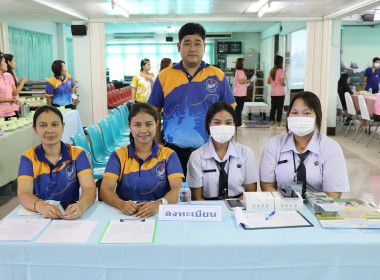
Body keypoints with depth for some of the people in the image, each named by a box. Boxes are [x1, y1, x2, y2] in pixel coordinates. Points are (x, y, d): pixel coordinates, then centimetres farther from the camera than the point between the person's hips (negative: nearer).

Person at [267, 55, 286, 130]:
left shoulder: (272, 70, 9)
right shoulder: (281, 71, -11)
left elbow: (268, 82, 11)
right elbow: (282, 82, -18)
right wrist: (284, 84, 2)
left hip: (272, 93, 6)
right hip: (280, 93, -6)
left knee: (273, 108, 9)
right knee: (279, 108, 0)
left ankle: (272, 125, 11)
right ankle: (278, 125, 4)